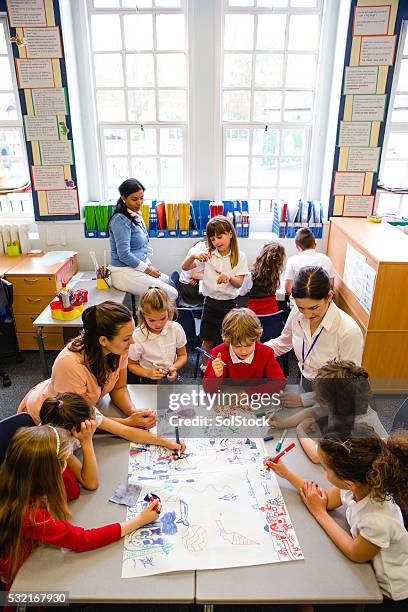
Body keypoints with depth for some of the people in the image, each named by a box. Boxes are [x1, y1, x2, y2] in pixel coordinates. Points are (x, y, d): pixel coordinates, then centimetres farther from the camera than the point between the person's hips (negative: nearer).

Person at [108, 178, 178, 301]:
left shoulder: (136, 216, 11)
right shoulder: (121, 220, -17)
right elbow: (124, 255, -22)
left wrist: (149, 265, 7)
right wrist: (147, 269, -13)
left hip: (137, 268, 10)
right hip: (124, 272, -10)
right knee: (171, 294, -14)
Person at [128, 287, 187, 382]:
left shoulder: (176, 329, -6)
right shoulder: (137, 337, -13)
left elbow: (182, 355, 7)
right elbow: (131, 364, 0)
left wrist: (174, 368, -12)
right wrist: (148, 373, -16)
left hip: (172, 377, 2)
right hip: (149, 381, -2)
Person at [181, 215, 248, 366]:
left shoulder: (239, 257, -5)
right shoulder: (208, 255, 1)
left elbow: (239, 283, -9)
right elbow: (185, 267, 0)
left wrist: (229, 277, -31)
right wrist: (193, 256, -21)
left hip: (229, 303, -1)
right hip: (210, 302, 2)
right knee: (208, 341, 10)